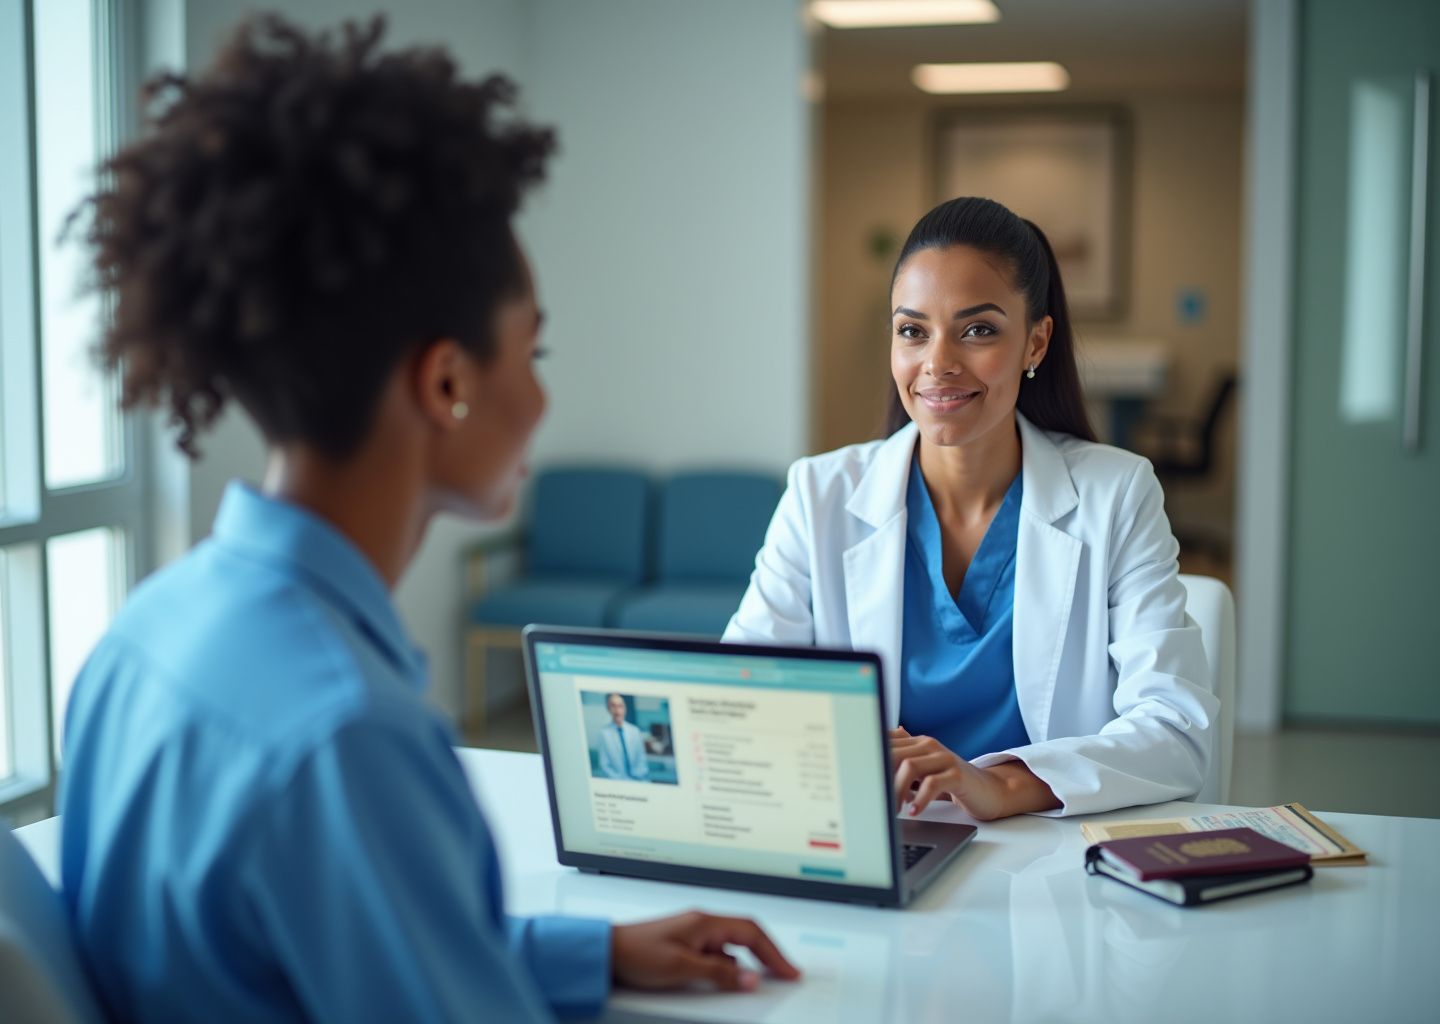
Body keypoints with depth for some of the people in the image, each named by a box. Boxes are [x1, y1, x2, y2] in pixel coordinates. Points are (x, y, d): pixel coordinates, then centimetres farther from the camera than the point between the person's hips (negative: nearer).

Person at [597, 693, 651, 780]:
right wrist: (620, 780, -14)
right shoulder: (604, 733, -4)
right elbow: (604, 765, -4)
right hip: (617, 783, -3)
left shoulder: (635, 731, 7)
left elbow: (642, 760, 8)